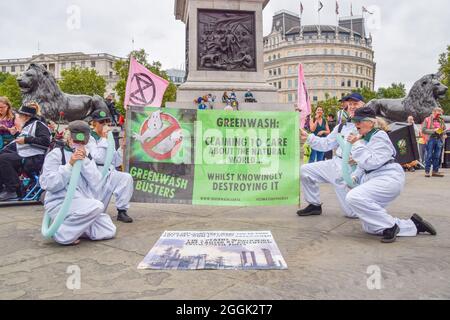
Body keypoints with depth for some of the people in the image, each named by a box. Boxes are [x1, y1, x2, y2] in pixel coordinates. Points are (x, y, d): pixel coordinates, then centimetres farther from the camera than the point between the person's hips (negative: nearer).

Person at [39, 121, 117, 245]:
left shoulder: (87, 156, 11)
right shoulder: (56, 154, -2)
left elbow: (96, 184, -4)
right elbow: (49, 185, -14)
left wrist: (84, 160, -12)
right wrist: (70, 165, -19)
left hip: (85, 204, 6)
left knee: (109, 231, -5)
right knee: (97, 206, -31)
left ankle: (76, 227, 13)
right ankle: (63, 232, -12)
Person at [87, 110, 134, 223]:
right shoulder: (90, 138, -7)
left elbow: (116, 163, 9)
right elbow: (99, 158, -23)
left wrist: (121, 148, -4)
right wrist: (104, 138, -21)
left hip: (110, 174, 5)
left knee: (127, 178, -27)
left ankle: (122, 211, -18)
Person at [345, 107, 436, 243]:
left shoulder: (379, 136, -11)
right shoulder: (364, 138, 15)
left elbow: (371, 163, -22)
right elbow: (363, 166, 21)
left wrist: (357, 144, -20)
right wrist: (355, 177, 4)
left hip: (388, 178, -9)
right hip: (373, 179, 9)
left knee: (353, 197, -33)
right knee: (369, 227, 6)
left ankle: (390, 226, -17)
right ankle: (414, 225, 17)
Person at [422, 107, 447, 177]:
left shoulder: (441, 121, 17)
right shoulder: (427, 120, 1)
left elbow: (445, 129, 22)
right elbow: (423, 130, -8)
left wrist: (443, 132, -1)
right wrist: (433, 130, -14)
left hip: (439, 140, 5)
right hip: (430, 139, -5)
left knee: (437, 156, 5)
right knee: (429, 156, -4)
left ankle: (435, 171, 11)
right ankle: (427, 171, 0)